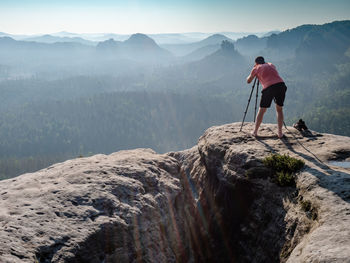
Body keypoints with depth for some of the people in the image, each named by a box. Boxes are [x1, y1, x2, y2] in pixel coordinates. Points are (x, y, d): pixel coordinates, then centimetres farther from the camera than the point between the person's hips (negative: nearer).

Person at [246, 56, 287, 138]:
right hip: (281, 85, 3)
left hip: (269, 87, -3)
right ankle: (280, 133, 15)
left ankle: (255, 132, 17)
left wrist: (253, 72, 43)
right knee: (279, 109, 18)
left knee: (262, 110, 11)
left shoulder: (256, 68, 18)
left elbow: (248, 81, 27)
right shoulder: (271, 65, 29)